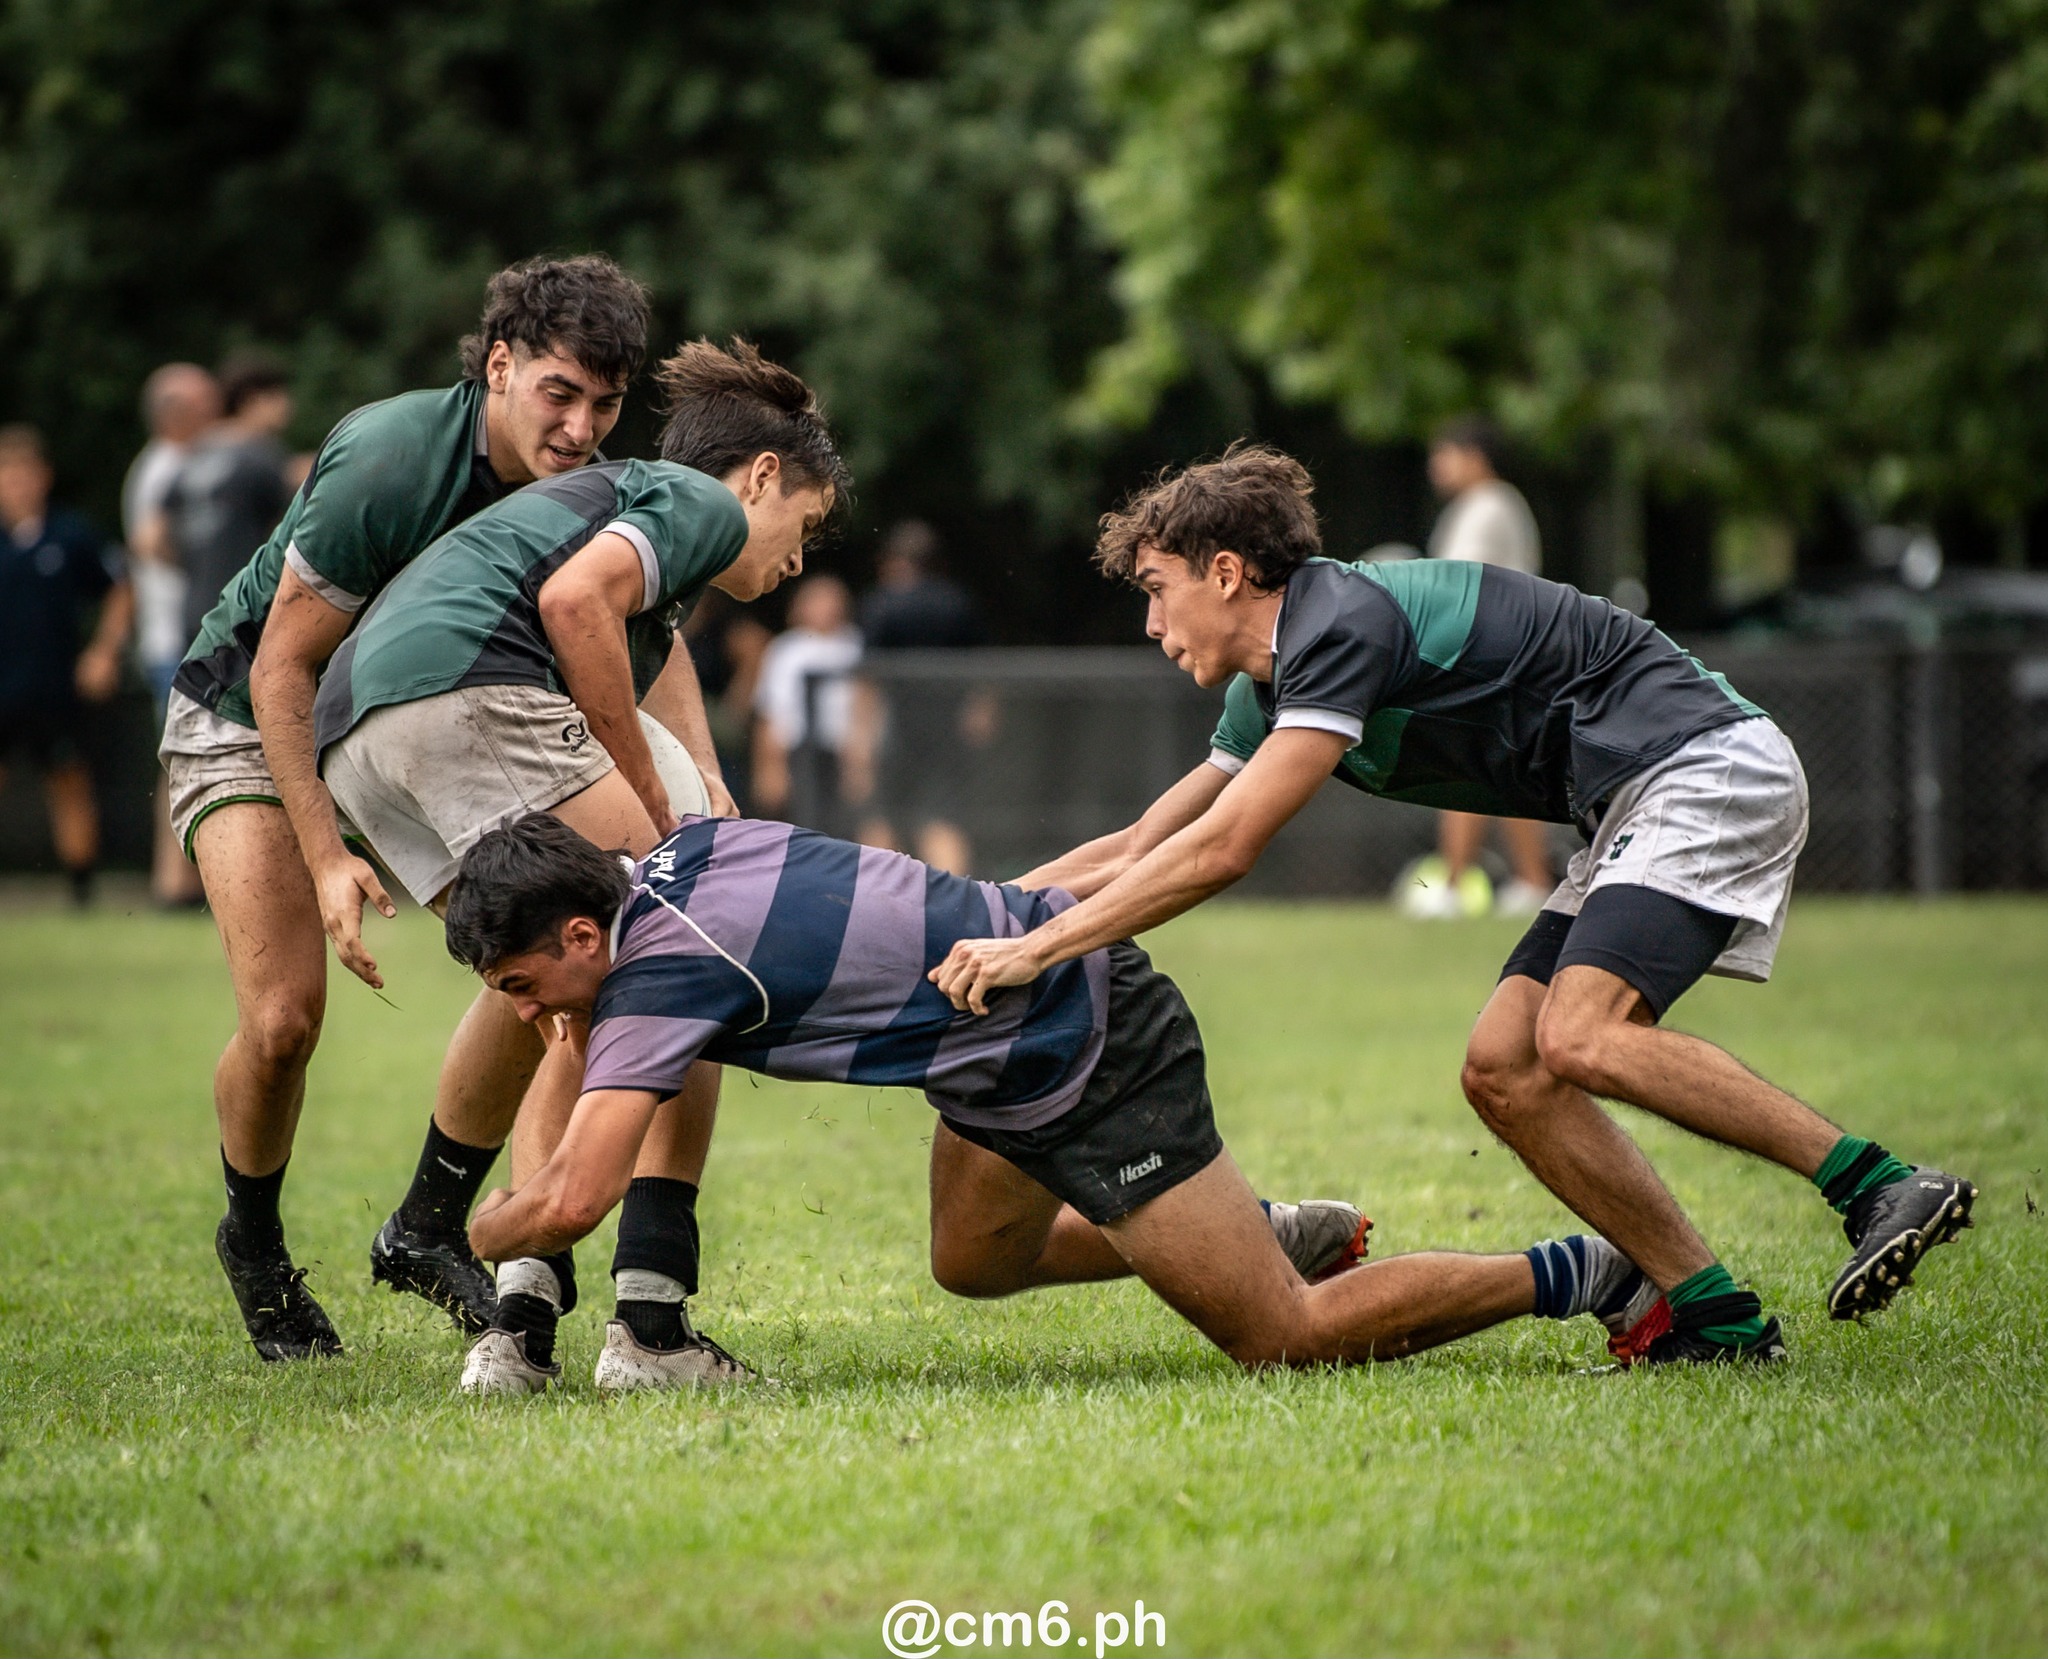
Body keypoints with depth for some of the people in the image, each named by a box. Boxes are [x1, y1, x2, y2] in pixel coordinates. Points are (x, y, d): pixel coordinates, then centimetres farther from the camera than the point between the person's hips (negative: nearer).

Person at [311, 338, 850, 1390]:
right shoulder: (704, 500, 10)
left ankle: (525, 1287, 3)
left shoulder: (607, 493, 37)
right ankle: (651, 1305, -12)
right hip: (465, 684, -9)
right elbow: (574, 598, -9)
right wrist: (651, 799, -3)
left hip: (351, 727, 9)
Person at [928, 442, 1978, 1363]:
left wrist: (1035, 949, -22)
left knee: (1579, 1038, -26)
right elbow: (1136, 852, 21)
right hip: (1636, 814, 10)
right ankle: (1711, 1315, -3)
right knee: (1502, 1073, -1)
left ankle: (1882, 1186, -22)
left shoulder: (1345, 622, -18)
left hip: (1711, 765, -10)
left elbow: (1220, 849, -24)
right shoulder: (1273, 687, 13)